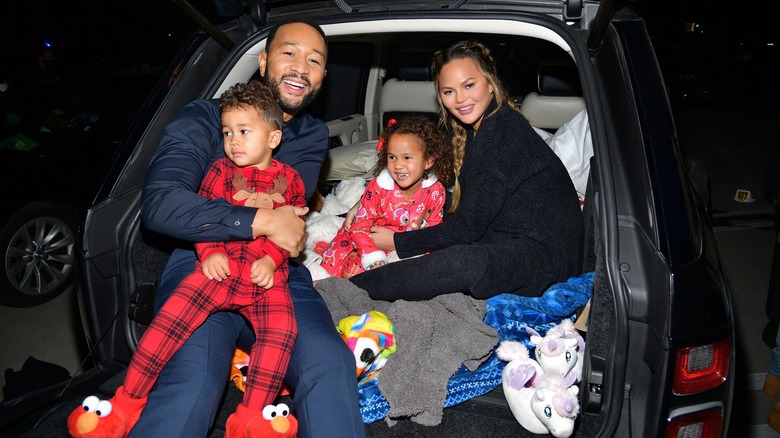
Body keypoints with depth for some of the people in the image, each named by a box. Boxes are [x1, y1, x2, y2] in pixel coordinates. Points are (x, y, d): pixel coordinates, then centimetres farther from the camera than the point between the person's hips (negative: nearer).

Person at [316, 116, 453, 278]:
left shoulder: (436, 192, -17)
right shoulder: (377, 188, -24)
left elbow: (434, 225, -2)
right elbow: (360, 227, -22)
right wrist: (375, 261, -31)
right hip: (372, 240, -2)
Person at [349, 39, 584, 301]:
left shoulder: (503, 132, -18)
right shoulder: (471, 131, 12)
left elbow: (468, 226, -17)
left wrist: (398, 242, -9)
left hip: (547, 250, -10)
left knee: (461, 263, -35)